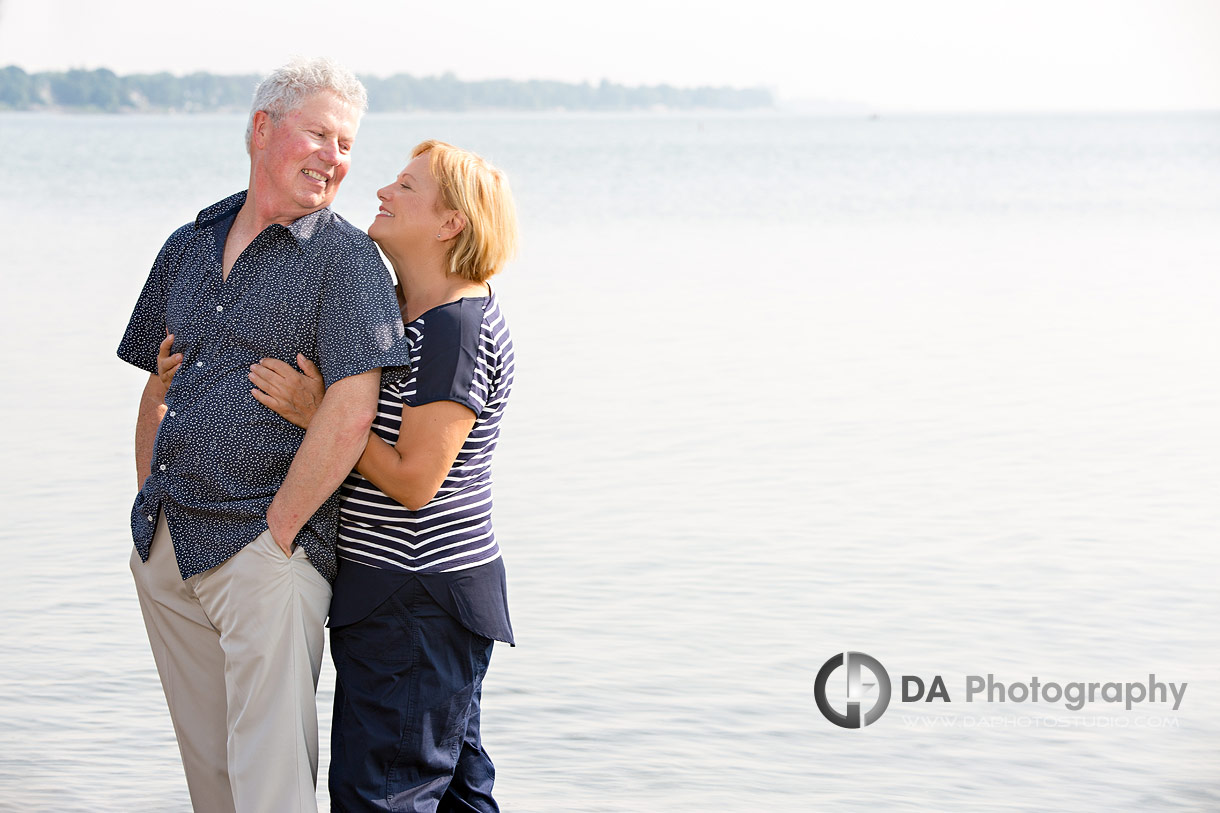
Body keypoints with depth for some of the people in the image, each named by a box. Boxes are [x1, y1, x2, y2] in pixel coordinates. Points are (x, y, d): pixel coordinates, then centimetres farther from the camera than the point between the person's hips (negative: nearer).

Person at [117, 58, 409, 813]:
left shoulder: (346, 257, -7)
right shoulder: (188, 247, 13)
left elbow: (351, 412, -17)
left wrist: (277, 531, -15)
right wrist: (150, 506, 12)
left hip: (268, 551, -6)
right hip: (167, 545, 6)